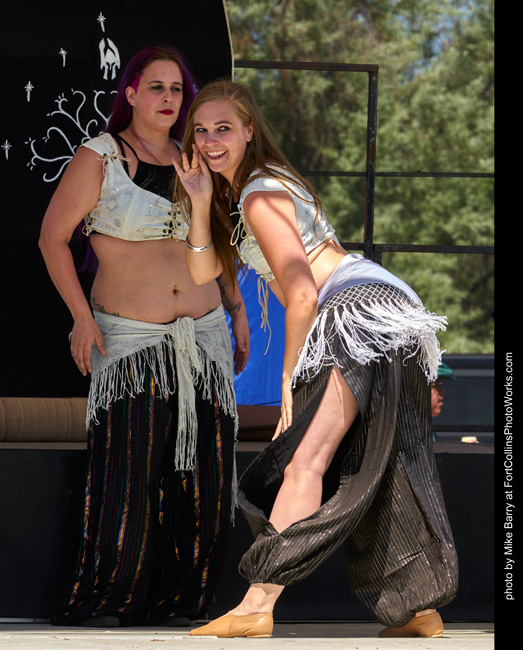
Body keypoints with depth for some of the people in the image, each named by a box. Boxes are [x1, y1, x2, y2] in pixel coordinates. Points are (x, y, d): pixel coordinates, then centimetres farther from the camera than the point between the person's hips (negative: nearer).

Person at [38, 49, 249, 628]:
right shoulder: (98, 158, -3)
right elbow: (53, 237, -4)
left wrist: (236, 310, 17)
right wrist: (81, 316, -13)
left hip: (203, 338, 5)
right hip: (131, 340, -5)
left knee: (204, 478, 2)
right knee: (126, 475, -12)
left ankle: (175, 600, 12)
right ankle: (101, 601, -1)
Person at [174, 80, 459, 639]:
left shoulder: (260, 195, -8)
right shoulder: (233, 193, 22)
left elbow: (302, 294, -13)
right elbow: (204, 273, 19)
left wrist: (289, 376, -7)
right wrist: (199, 202, 6)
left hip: (360, 311, -11)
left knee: (306, 461, -20)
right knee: (375, 472, 15)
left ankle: (256, 608, -30)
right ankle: (418, 609, 21)